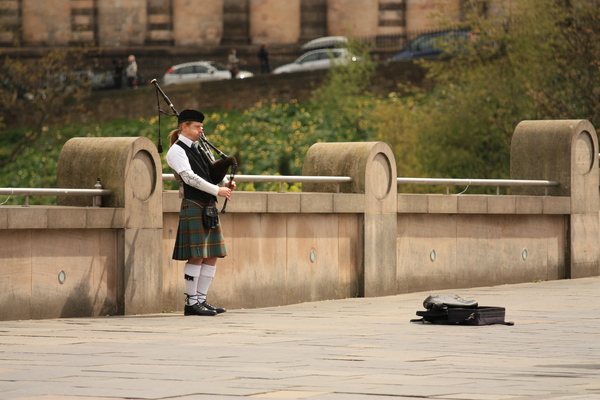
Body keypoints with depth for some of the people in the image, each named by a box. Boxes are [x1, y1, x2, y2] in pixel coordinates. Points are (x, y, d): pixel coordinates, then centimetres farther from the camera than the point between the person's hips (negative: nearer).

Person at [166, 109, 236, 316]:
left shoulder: (201, 148, 18)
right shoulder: (176, 151, -6)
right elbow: (189, 177, -17)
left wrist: (226, 182, -1)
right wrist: (217, 190, -20)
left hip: (210, 206, 8)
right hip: (193, 206, -8)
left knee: (212, 256, 6)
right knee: (196, 256, -8)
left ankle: (201, 299, 12)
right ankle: (191, 302, -3)